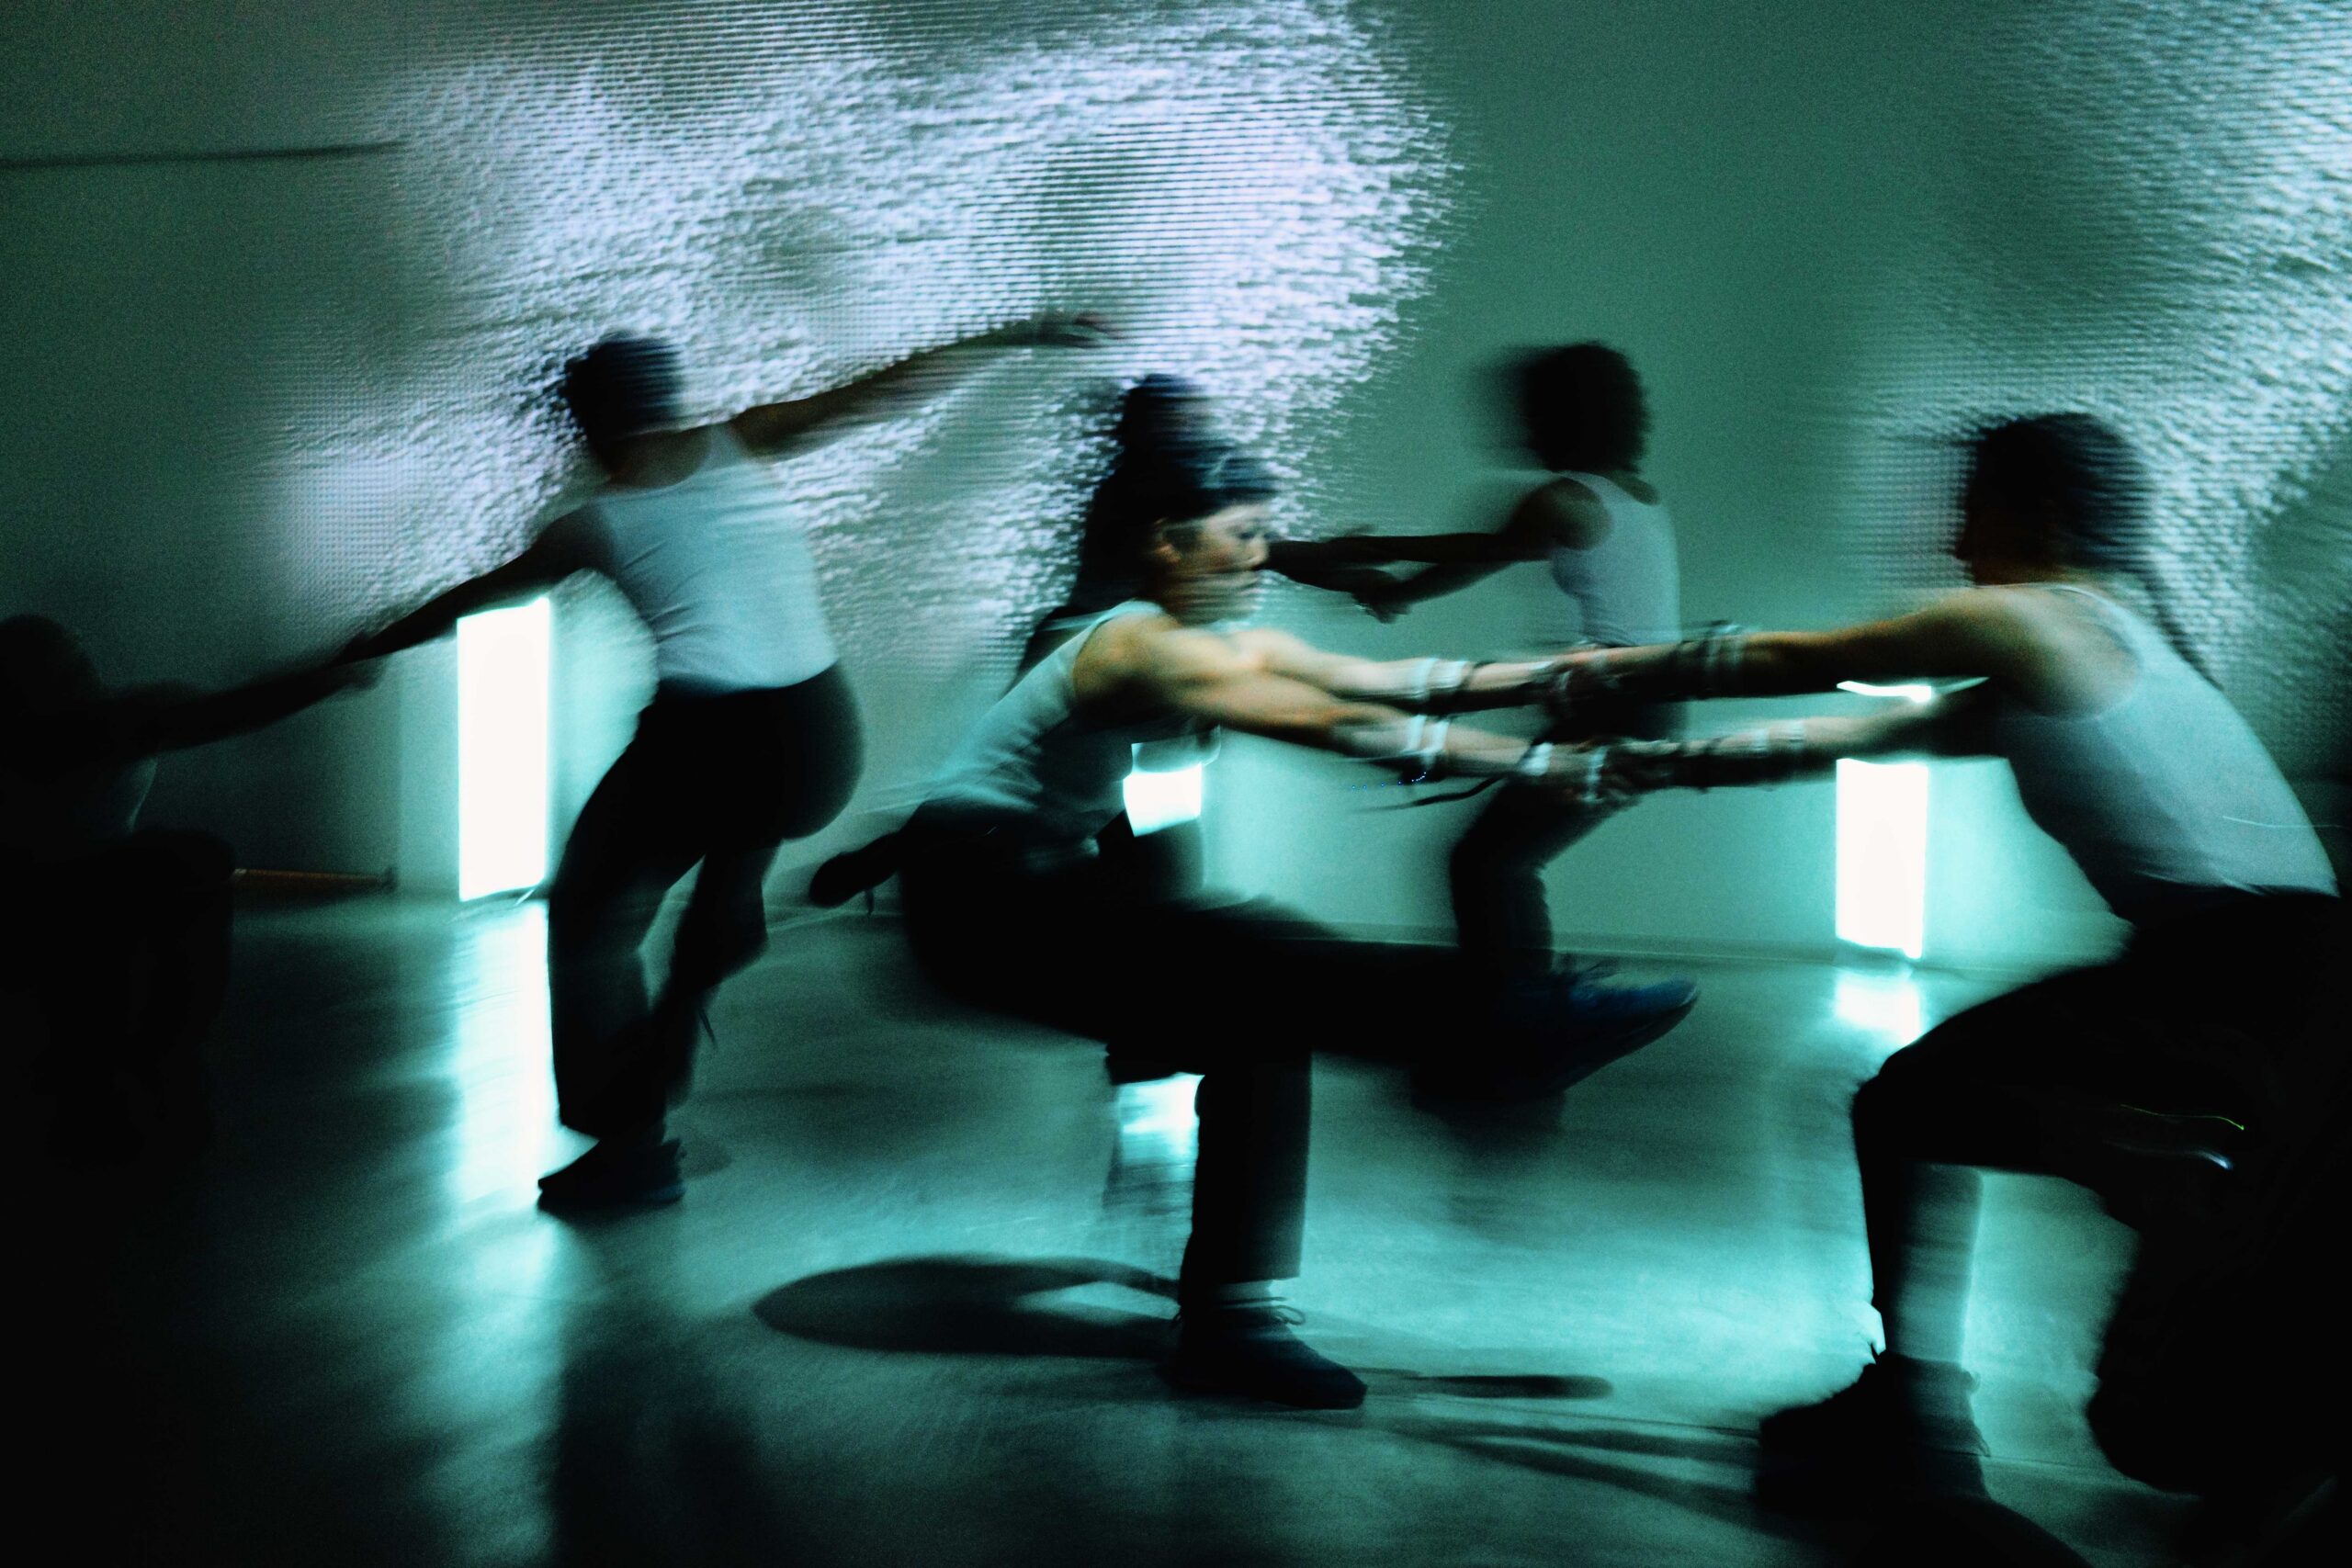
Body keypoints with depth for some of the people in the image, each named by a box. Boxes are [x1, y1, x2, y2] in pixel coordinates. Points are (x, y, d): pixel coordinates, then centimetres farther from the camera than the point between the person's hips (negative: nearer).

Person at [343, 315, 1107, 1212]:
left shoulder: (595, 525, 7)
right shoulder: (739, 446, 9)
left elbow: (468, 601, 21)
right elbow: (882, 391, 7)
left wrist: (374, 646, 38)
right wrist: (1020, 336, 12)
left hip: (703, 744, -4)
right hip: (820, 740, 4)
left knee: (590, 919, 18)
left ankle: (631, 1141, 16)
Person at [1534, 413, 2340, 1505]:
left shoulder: (2022, 622, -2)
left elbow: (1789, 666, 8)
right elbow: (1853, 738, 27)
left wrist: (1610, 672, 22)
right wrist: (1651, 765, 31)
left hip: (2231, 981, -10)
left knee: (1908, 1101, -4)